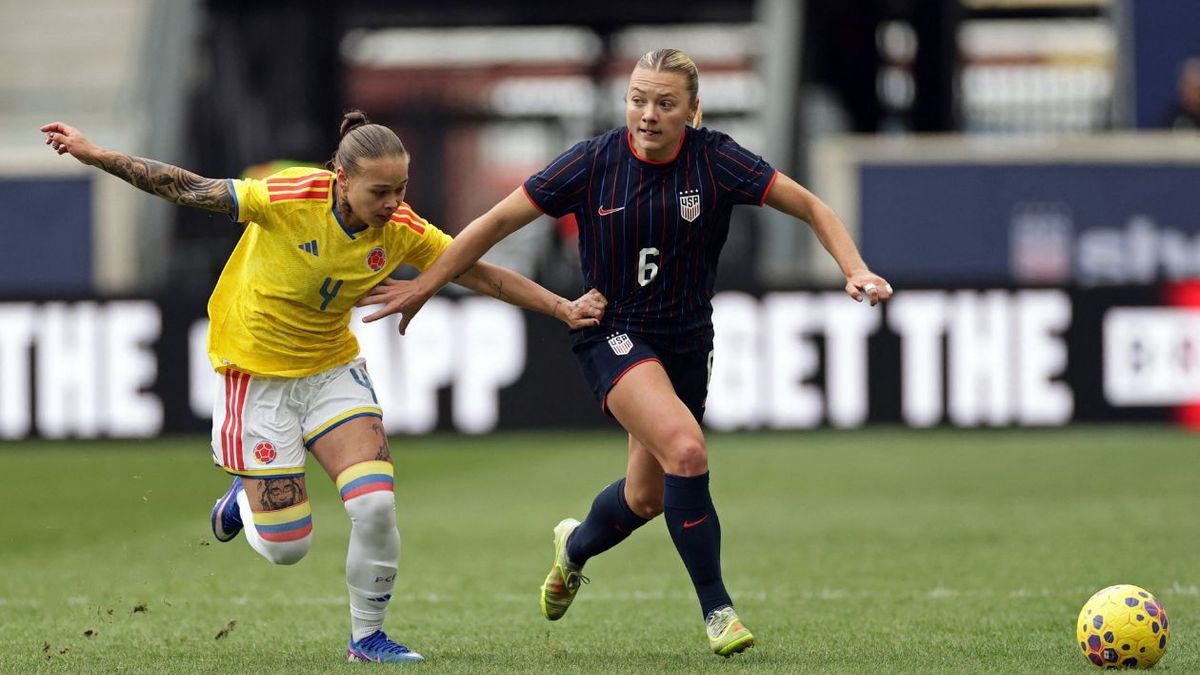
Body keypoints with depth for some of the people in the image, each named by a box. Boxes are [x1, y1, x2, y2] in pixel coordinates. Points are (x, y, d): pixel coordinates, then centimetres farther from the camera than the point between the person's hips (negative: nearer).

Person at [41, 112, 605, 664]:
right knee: (285, 547, -2)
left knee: (376, 503, -17)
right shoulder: (289, 198, -26)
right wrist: (94, 155, -19)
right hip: (257, 373, -3)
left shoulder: (402, 230, -14)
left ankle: (367, 636, 5)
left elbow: (483, 274, -4)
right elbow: (189, 190, -18)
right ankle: (245, 496, 35)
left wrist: (563, 309, -10)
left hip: (333, 369, 3)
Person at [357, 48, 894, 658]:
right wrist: (425, 284, -5)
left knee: (648, 498, 13)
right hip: (612, 333, -3)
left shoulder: (715, 160, -12)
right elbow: (499, 221, -5)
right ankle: (716, 609, -17)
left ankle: (576, 545, 49)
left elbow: (811, 208, -7)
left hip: (685, 340, 3)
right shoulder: (593, 163, -13)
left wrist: (855, 270, -22)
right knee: (685, 450, -28)